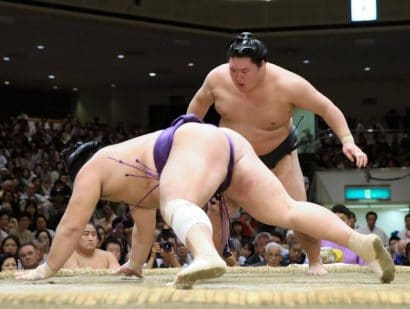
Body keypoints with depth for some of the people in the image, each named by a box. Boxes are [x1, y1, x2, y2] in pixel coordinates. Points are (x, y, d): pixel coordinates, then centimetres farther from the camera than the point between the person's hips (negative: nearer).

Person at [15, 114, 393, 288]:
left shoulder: (93, 168, 16)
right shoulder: (130, 174, 38)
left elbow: (71, 226, 16)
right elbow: (144, 228, 48)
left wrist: (46, 269, 25)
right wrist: (134, 265, 59)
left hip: (198, 142, -8)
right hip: (231, 144, 8)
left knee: (176, 204, -32)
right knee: (287, 210, -2)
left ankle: (207, 255, -66)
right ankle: (361, 240, -20)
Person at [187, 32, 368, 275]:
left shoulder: (287, 84, -31)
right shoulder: (217, 78, -23)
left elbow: (327, 108, -21)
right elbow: (199, 102, 0)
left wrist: (347, 141, -32)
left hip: (279, 154, -2)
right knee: (216, 208, -12)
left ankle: (316, 262, 13)